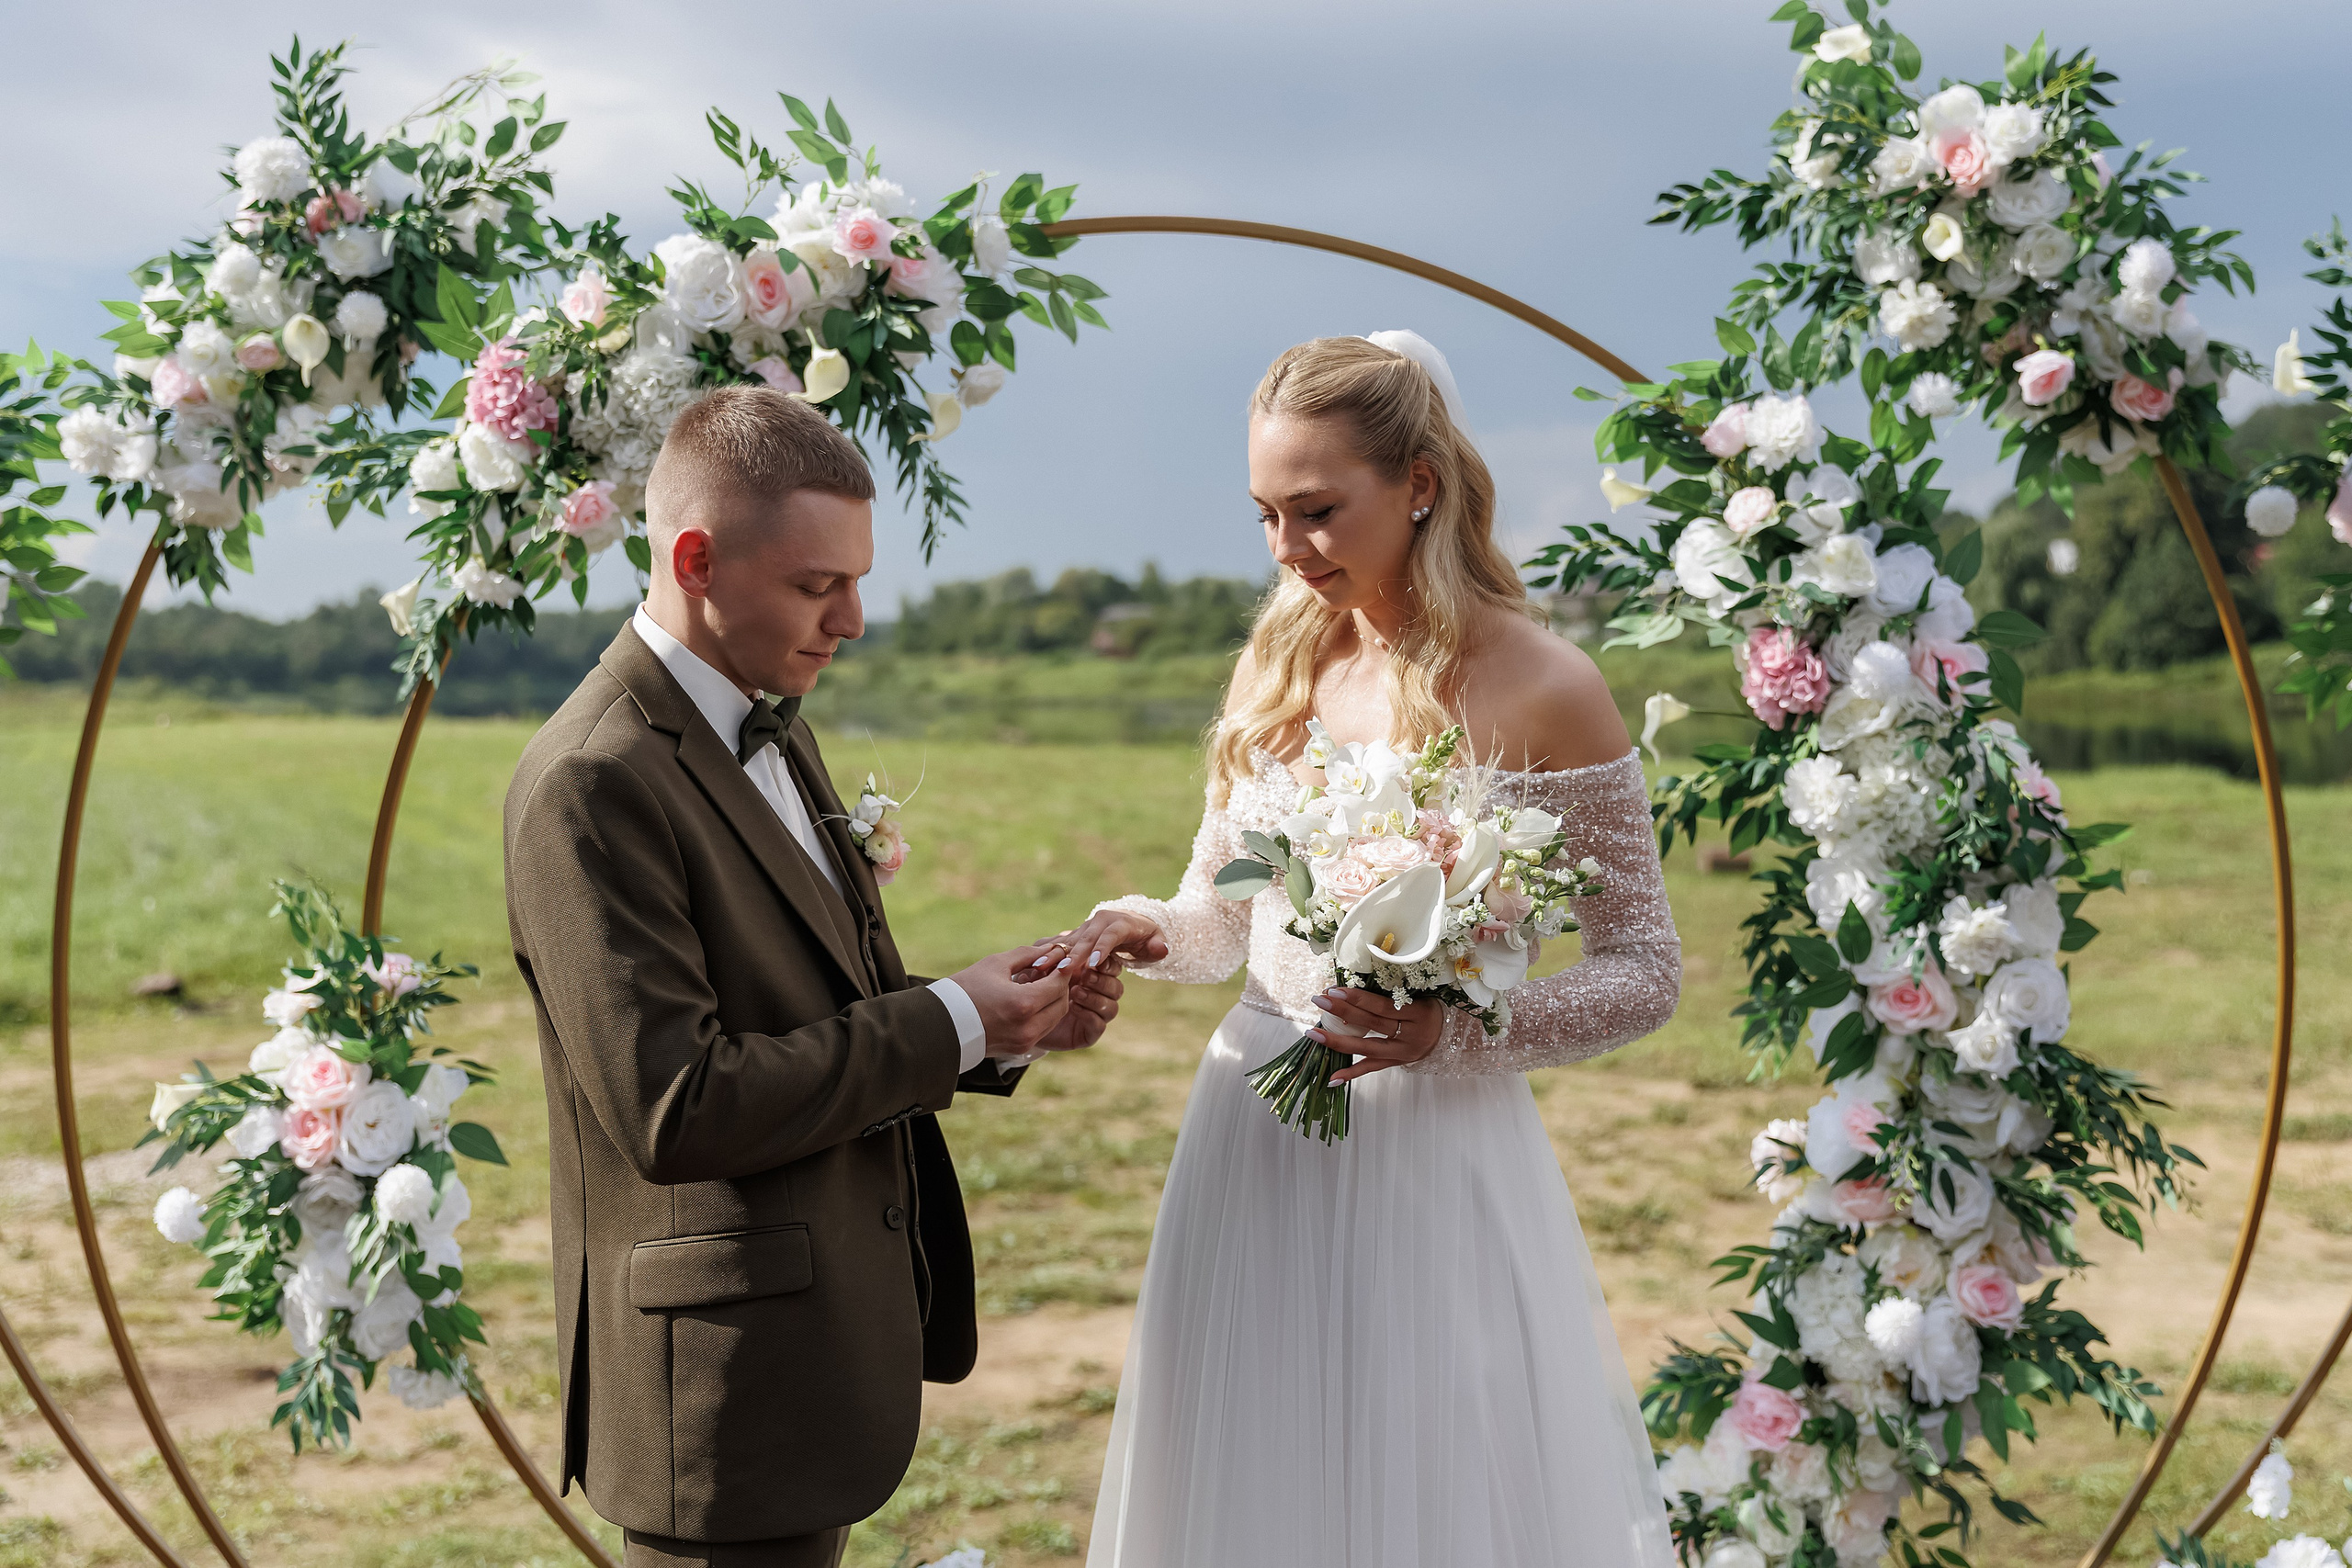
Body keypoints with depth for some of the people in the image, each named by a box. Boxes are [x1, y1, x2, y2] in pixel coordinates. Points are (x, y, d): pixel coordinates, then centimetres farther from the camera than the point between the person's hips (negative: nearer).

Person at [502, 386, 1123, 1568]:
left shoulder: (769, 731, 11)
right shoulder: (590, 782, -19)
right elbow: (675, 1108, -25)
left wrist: (1008, 1019, 0)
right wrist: (950, 1023, -18)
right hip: (724, 1376, -9)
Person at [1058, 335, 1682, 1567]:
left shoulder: (1540, 691, -10)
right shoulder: (1276, 668, 6)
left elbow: (1644, 973, -5)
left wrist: (1457, 1027, -20)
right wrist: (1145, 930, -8)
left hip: (1433, 1154, -5)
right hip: (1251, 1149, 5)